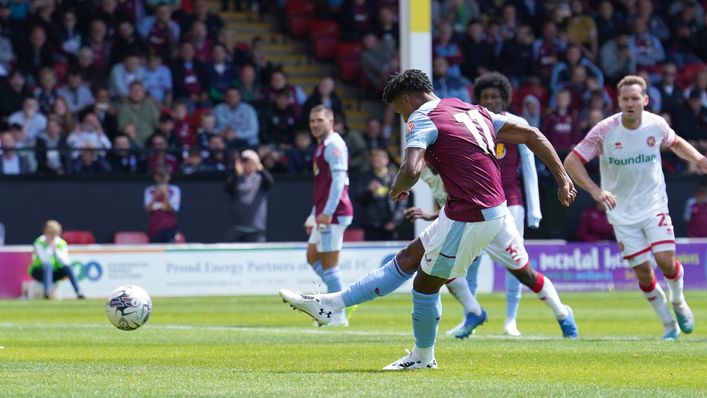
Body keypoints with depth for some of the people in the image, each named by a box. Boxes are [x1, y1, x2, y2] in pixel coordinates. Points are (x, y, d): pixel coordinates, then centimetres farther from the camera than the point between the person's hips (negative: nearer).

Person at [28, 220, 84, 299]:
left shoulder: (62, 243, -5)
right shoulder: (39, 242, -15)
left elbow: (65, 262, -18)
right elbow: (45, 260, -27)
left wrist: (56, 250, -24)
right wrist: (50, 246, -27)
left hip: (54, 273, 3)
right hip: (38, 272, -3)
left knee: (67, 266, -25)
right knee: (48, 265, -36)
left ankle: (78, 293, -28)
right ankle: (47, 293, -49)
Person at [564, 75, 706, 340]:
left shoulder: (656, 125, -7)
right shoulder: (604, 131, -15)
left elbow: (675, 143, 16)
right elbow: (571, 162, -14)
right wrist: (595, 190, -27)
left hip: (654, 206, 1)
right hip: (622, 212, -1)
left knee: (666, 261, -15)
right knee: (643, 271, -3)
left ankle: (678, 302, 18)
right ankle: (668, 323, 18)